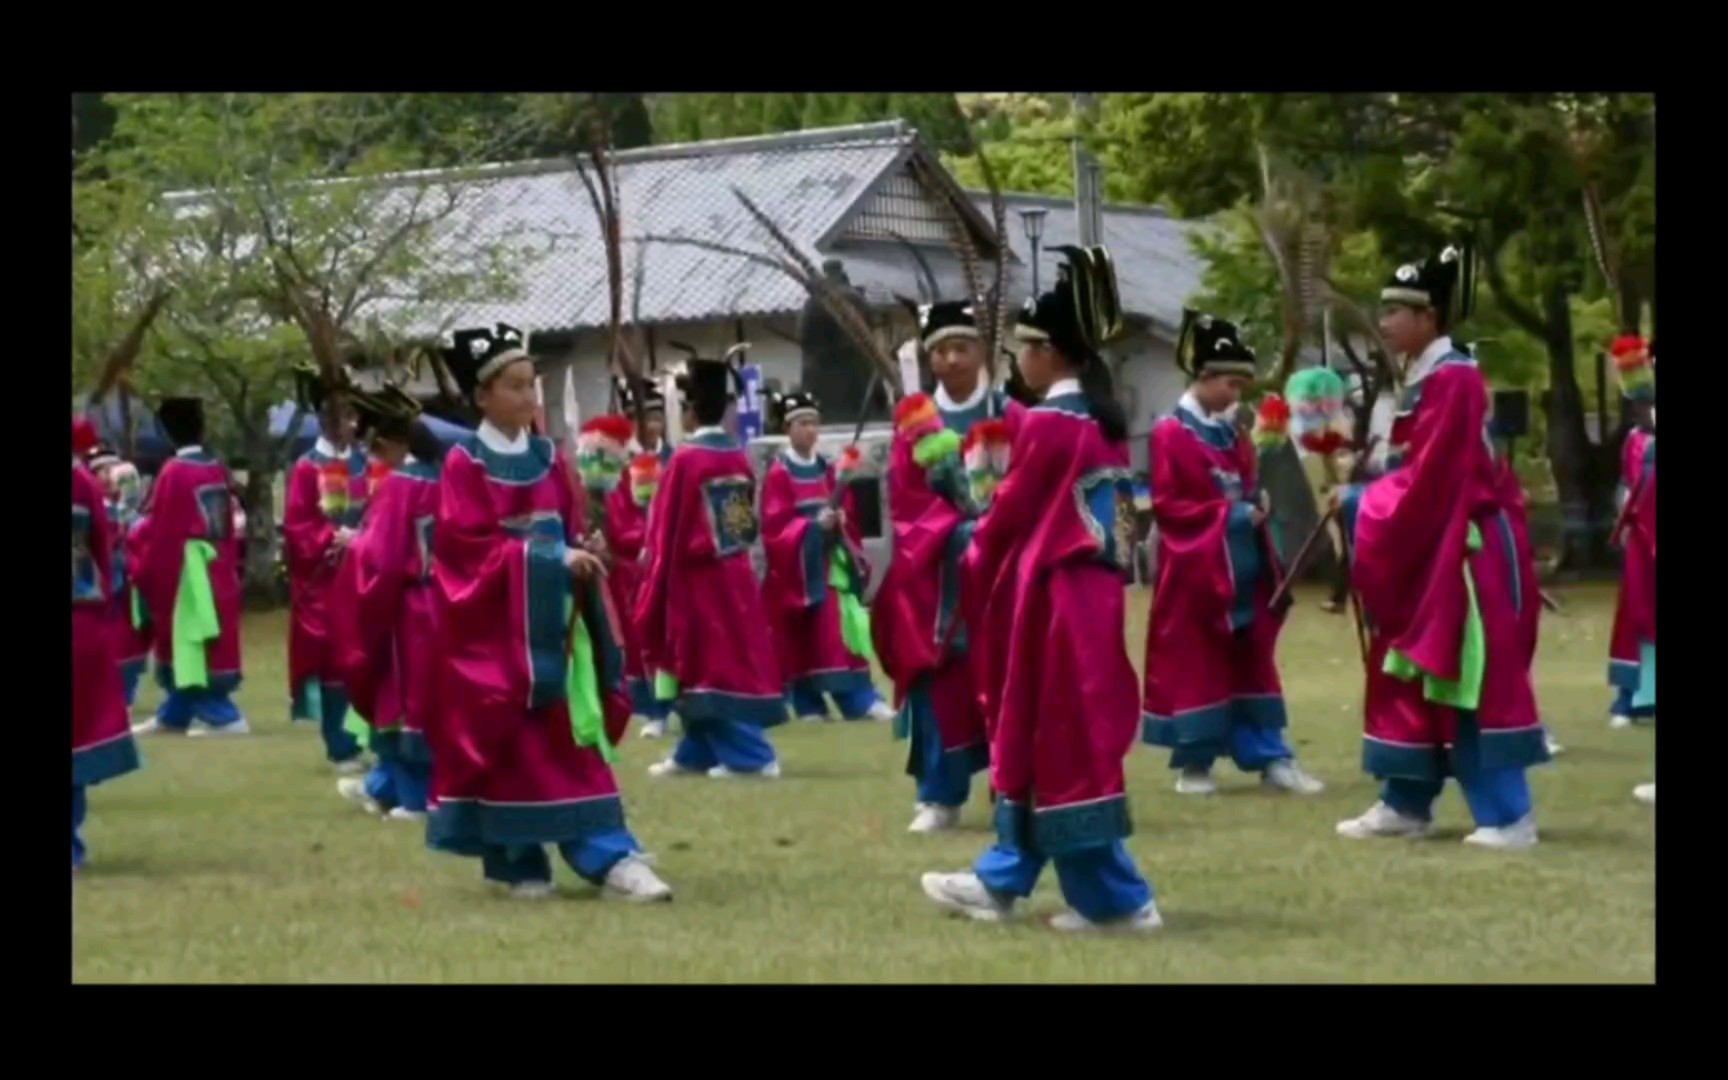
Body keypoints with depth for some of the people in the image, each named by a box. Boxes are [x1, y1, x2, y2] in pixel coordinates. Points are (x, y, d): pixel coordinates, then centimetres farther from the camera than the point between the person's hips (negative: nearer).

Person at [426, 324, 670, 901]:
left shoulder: (549, 457, 10)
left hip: (553, 614, 4)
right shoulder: (464, 463, -6)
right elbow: (471, 545, -13)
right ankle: (518, 863, 9)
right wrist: (550, 559, -19)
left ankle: (610, 858, -8)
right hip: (493, 619, -4)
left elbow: (574, 529, 13)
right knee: (507, 740, -1)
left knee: (573, 736, -2)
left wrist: (580, 560, -10)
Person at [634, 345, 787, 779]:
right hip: (737, 574, 7)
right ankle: (696, 753, 21)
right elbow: (750, 522, 10)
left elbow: (667, 529, -10)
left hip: (697, 579, -7)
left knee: (712, 664, -2)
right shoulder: (740, 457, 3)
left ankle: (751, 755, -7)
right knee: (736, 658, 12)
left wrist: (656, 592, -2)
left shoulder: (685, 458, -14)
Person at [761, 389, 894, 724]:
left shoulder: (828, 470, 11)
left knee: (841, 631, -3)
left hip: (831, 561, 4)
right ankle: (809, 705, 8)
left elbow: (847, 515, 14)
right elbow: (774, 526, -12)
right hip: (796, 565, -4)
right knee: (800, 637, 0)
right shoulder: (778, 474, -6)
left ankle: (861, 700, -7)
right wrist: (813, 524, -20)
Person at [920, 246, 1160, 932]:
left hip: (1052, 602, -9)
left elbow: (1010, 515, -9)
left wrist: (974, 573, 9)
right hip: (1093, 595, 9)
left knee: (1063, 747, -4)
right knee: (1036, 742, 16)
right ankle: (1001, 881, 25)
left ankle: (1116, 899, -3)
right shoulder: (1105, 421, 11)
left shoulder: (1046, 423, -15)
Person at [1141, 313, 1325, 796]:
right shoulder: (1171, 434, -9)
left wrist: (1257, 504, -2)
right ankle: (1194, 762, 8)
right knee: (1195, 663, 0)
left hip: (1243, 566, 7)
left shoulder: (1232, 434, 13)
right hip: (1197, 569, -7)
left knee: (1253, 661, 7)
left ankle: (1270, 757, 9)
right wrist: (1229, 513, -17)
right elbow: (1167, 504, -14)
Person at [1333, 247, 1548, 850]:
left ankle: (1509, 817, -3)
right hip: (1427, 553, 10)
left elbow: (1426, 481, -19)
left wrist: (1358, 503, -10)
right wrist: (1362, 497, 5)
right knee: (1411, 679, 12)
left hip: (1464, 553, -10)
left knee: (1477, 681, -7)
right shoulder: (1422, 380, 13)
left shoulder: (1451, 380, -17)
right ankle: (1405, 805, 19)